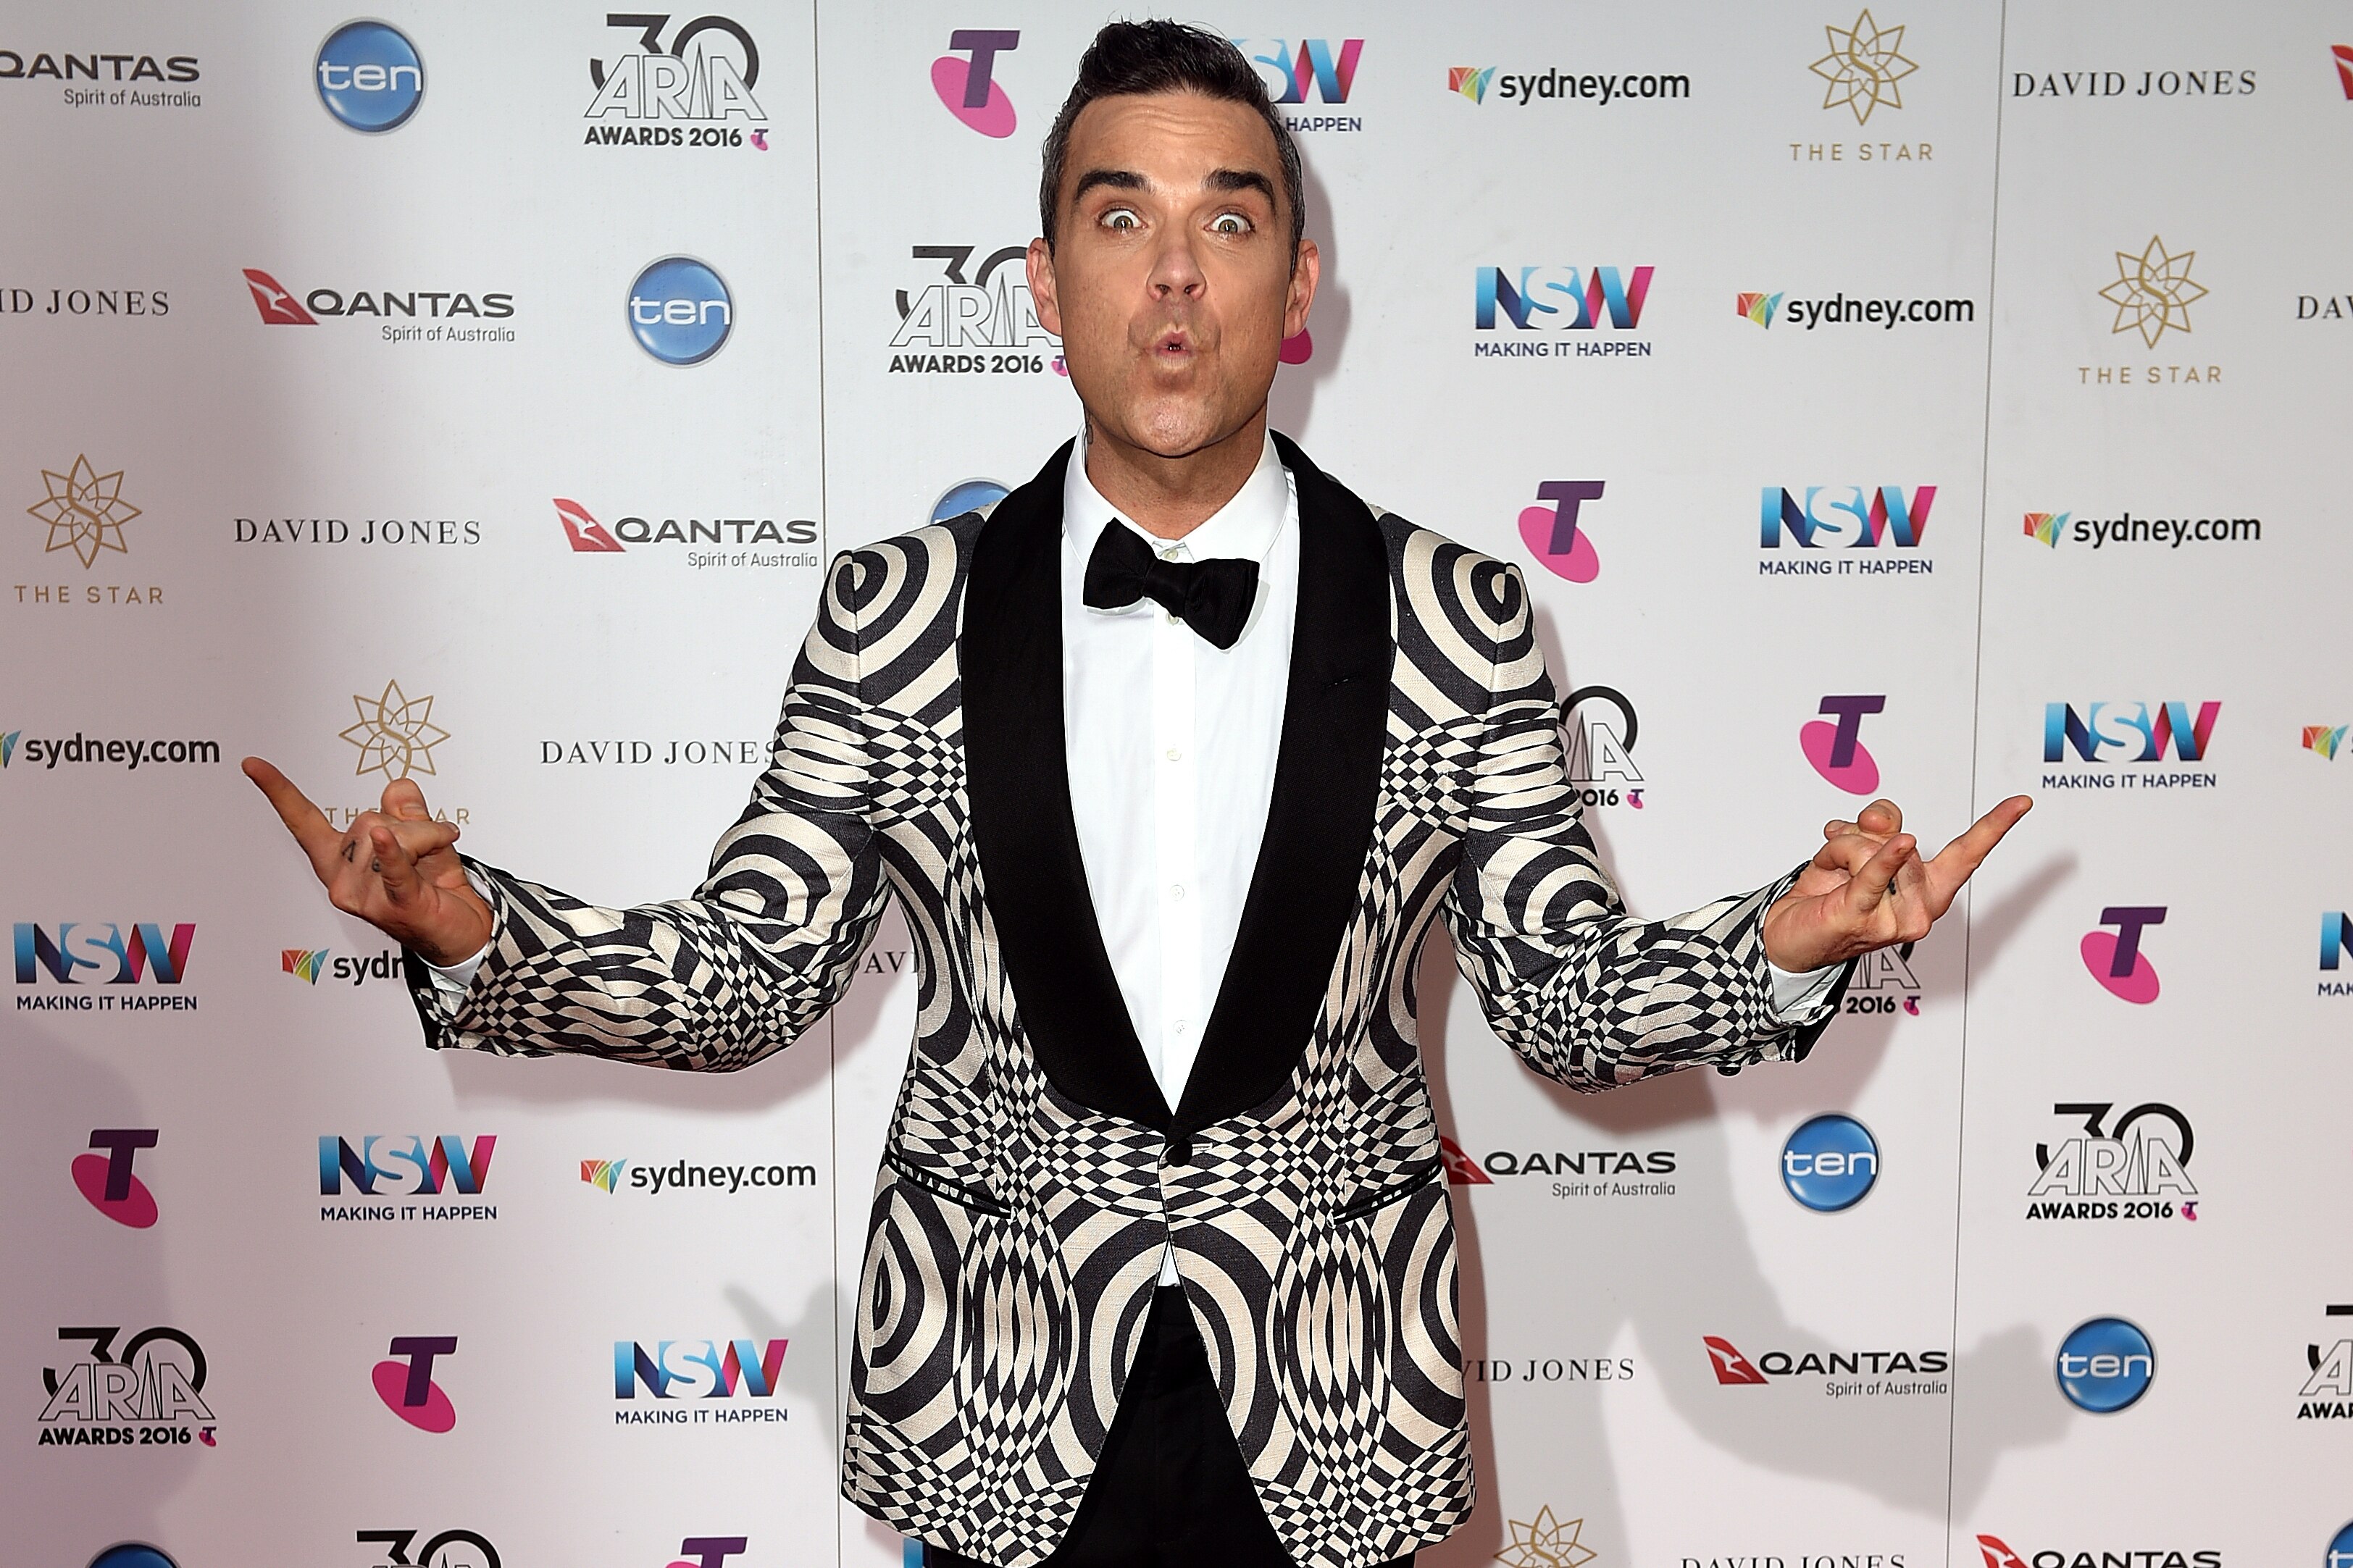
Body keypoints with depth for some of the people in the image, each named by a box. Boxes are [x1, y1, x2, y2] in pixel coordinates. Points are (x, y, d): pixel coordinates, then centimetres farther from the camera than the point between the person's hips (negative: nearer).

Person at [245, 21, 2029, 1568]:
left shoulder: (1454, 619, -6)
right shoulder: (897, 614, -5)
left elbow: (1571, 997, -2)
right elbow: (749, 974, -2)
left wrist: (1783, 945, -20)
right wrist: (473, 932, -18)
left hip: (1333, 1410, 0)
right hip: (1000, 1413, 0)